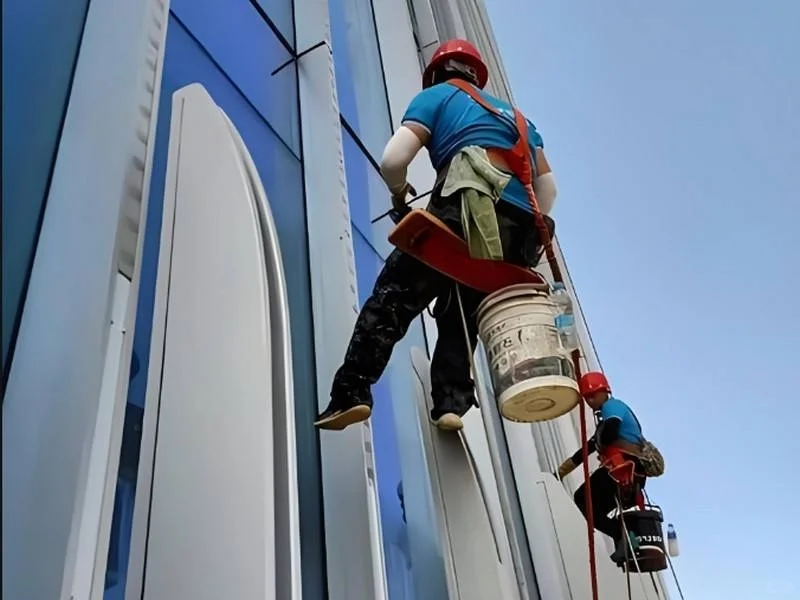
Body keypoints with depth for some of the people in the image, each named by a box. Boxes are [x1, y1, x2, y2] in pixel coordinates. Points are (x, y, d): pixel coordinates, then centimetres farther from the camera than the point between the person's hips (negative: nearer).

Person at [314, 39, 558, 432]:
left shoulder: (437, 94, 18)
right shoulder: (513, 114, 35)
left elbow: (392, 160, 4)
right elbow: (548, 187, 27)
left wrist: (400, 195, 23)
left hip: (468, 212, -5)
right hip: (520, 229, 6)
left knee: (393, 299, -1)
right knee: (460, 315, 16)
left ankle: (352, 394, -10)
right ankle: (452, 404, 1)